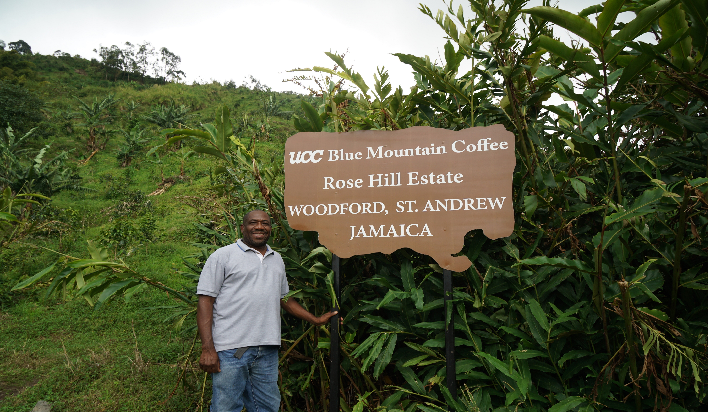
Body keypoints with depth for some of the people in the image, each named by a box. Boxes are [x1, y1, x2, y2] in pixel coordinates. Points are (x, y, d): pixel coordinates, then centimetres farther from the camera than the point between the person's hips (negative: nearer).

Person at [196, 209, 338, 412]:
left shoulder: (277, 260, 18)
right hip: (230, 349, -5)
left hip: (268, 350, 6)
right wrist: (207, 349, -13)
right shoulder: (223, 256, -1)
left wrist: (316, 320, 25)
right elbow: (205, 301, -5)